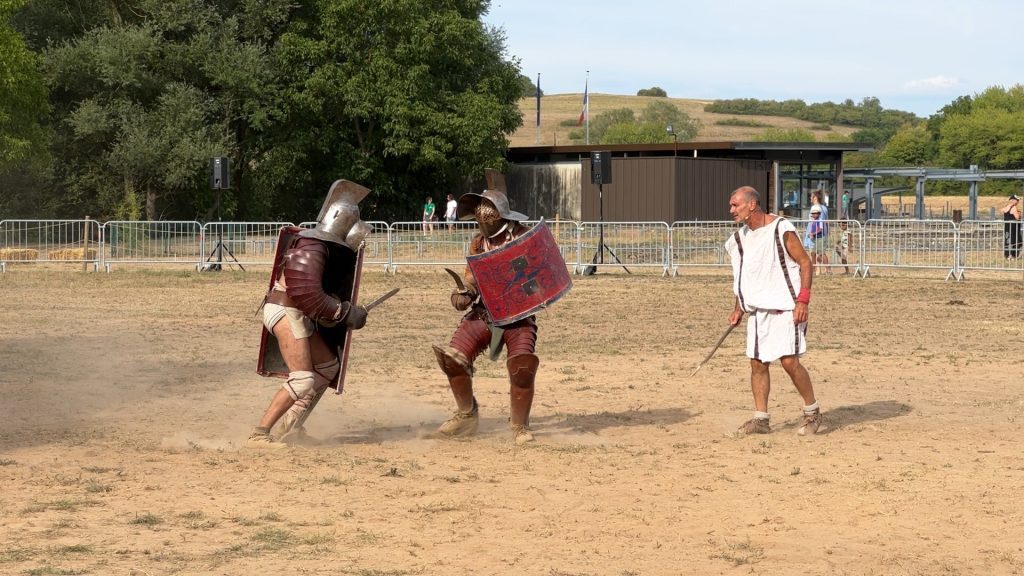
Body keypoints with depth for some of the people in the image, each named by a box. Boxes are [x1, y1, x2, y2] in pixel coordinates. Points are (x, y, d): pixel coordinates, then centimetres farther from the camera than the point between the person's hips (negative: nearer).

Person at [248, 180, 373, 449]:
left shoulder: (325, 246, 13)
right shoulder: (311, 250, -19)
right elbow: (308, 296, -28)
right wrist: (345, 312, -21)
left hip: (300, 316, 11)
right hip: (287, 313, -11)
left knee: (329, 366, 19)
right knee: (302, 380, -16)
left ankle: (292, 423, 18)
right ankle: (258, 435, -18)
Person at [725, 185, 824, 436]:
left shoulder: (781, 229, -10)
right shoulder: (740, 238, 11)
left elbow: (805, 263, -9)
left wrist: (803, 300, -16)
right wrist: (738, 309, 17)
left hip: (784, 308, -7)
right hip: (757, 310, 7)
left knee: (789, 361, -12)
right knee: (757, 363, 3)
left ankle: (813, 414, 2)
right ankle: (761, 419, 10)